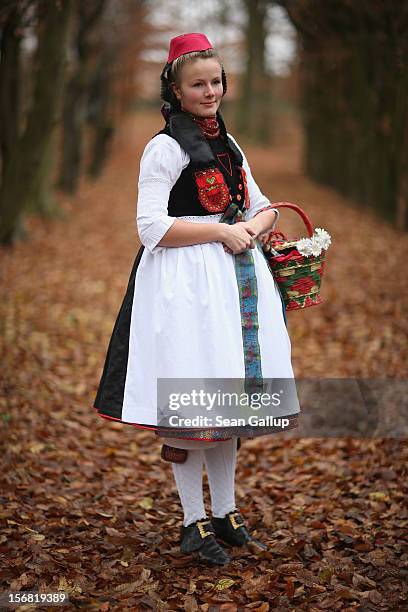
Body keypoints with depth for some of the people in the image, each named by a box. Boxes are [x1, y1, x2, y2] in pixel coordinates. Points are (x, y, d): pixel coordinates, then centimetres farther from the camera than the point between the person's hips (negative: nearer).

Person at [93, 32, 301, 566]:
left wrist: (251, 228, -3)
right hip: (184, 285, -7)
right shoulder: (165, 147, -7)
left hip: (235, 278, 7)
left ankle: (226, 512, 23)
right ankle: (194, 523, 9)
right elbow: (152, 227, -14)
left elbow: (263, 207, 21)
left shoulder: (228, 145, 16)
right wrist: (222, 230, -12)